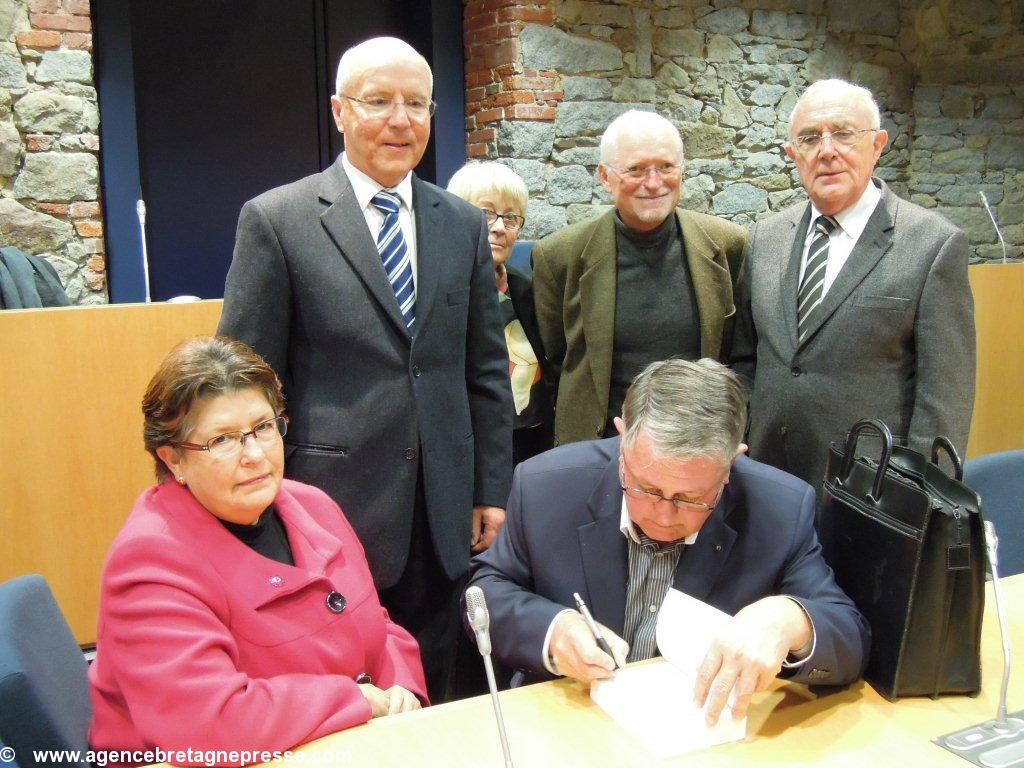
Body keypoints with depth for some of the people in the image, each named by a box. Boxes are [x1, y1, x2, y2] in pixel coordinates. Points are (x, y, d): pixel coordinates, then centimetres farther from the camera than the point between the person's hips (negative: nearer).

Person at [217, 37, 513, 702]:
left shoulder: (464, 224, 8)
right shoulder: (276, 221, -5)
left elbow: (487, 370, 10)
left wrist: (492, 491, 7)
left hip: (442, 516, 4)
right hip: (332, 508, -3)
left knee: (432, 699, 18)